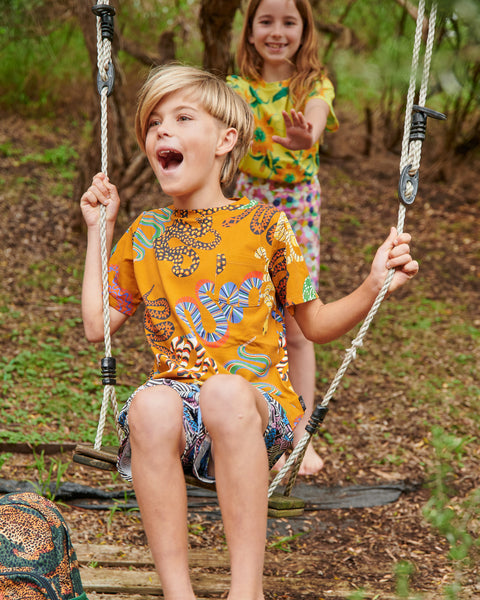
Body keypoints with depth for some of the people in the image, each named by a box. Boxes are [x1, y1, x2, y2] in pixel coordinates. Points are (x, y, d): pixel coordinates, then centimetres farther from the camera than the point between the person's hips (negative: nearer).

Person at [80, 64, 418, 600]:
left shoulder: (262, 226, 6)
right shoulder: (145, 234, 16)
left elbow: (316, 325, 12)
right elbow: (97, 325, 18)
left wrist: (373, 286, -7)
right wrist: (98, 230, 18)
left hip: (260, 404, -2)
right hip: (179, 399, 2)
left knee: (224, 392, -39)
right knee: (151, 404, -35)